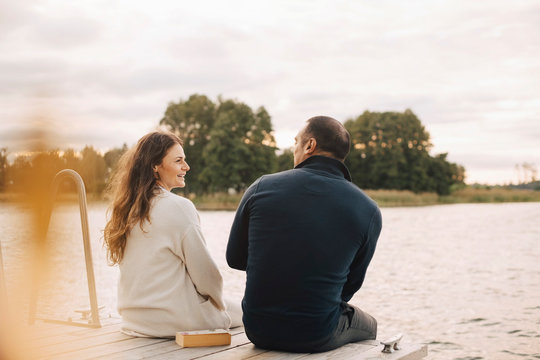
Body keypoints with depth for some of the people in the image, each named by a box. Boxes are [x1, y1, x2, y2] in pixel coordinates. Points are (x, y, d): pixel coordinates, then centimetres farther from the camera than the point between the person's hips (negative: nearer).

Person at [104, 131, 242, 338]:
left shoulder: (127, 208, 5)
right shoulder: (178, 207, -18)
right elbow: (203, 270, -13)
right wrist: (218, 300, 6)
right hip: (172, 321, -8)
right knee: (240, 312, 16)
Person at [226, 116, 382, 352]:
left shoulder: (261, 188, -7)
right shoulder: (368, 211, -8)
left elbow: (235, 258, 4)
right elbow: (350, 285, 2)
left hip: (258, 332, 2)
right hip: (317, 338, -2)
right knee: (367, 326, 32)